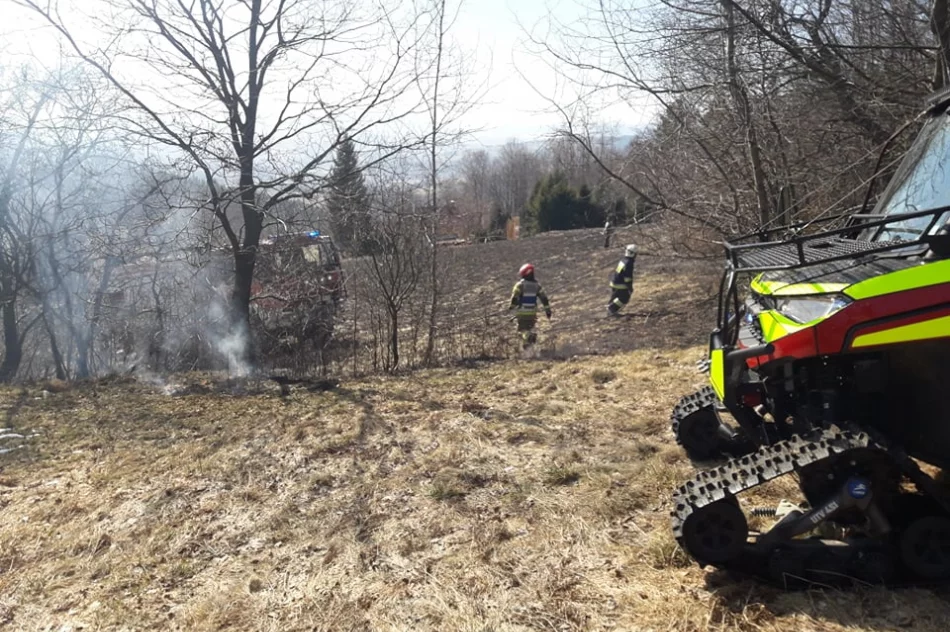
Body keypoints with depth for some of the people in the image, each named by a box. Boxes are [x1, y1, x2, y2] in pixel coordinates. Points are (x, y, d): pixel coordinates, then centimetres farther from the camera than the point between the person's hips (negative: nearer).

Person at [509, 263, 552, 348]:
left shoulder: (520, 284, -10)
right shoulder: (537, 285, 3)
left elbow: (515, 297, -14)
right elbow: (544, 298, 2)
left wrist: (511, 306, 3)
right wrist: (548, 310, 6)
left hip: (522, 312, -4)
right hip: (533, 312, 4)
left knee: (523, 329, 1)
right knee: (530, 327, 20)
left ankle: (529, 336, -29)